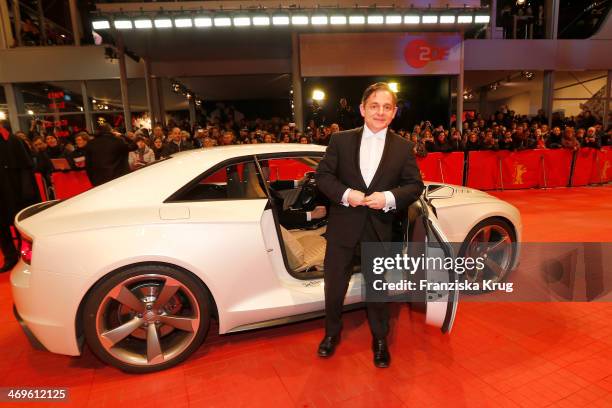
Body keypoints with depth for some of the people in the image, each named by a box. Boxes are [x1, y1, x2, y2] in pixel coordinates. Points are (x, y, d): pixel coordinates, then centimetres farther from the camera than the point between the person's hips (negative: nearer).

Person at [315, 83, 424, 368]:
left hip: (379, 228, 0)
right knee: (334, 284, 12)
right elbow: (322, 175, -2)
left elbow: (415, 184, 0)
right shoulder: (341, 140, 0)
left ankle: (380, 341, 36)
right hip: (343, 225, 0)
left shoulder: (403, 147, 1)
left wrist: (389, 198, -18)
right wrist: (345, 193, -19)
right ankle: (332, 333, 38)